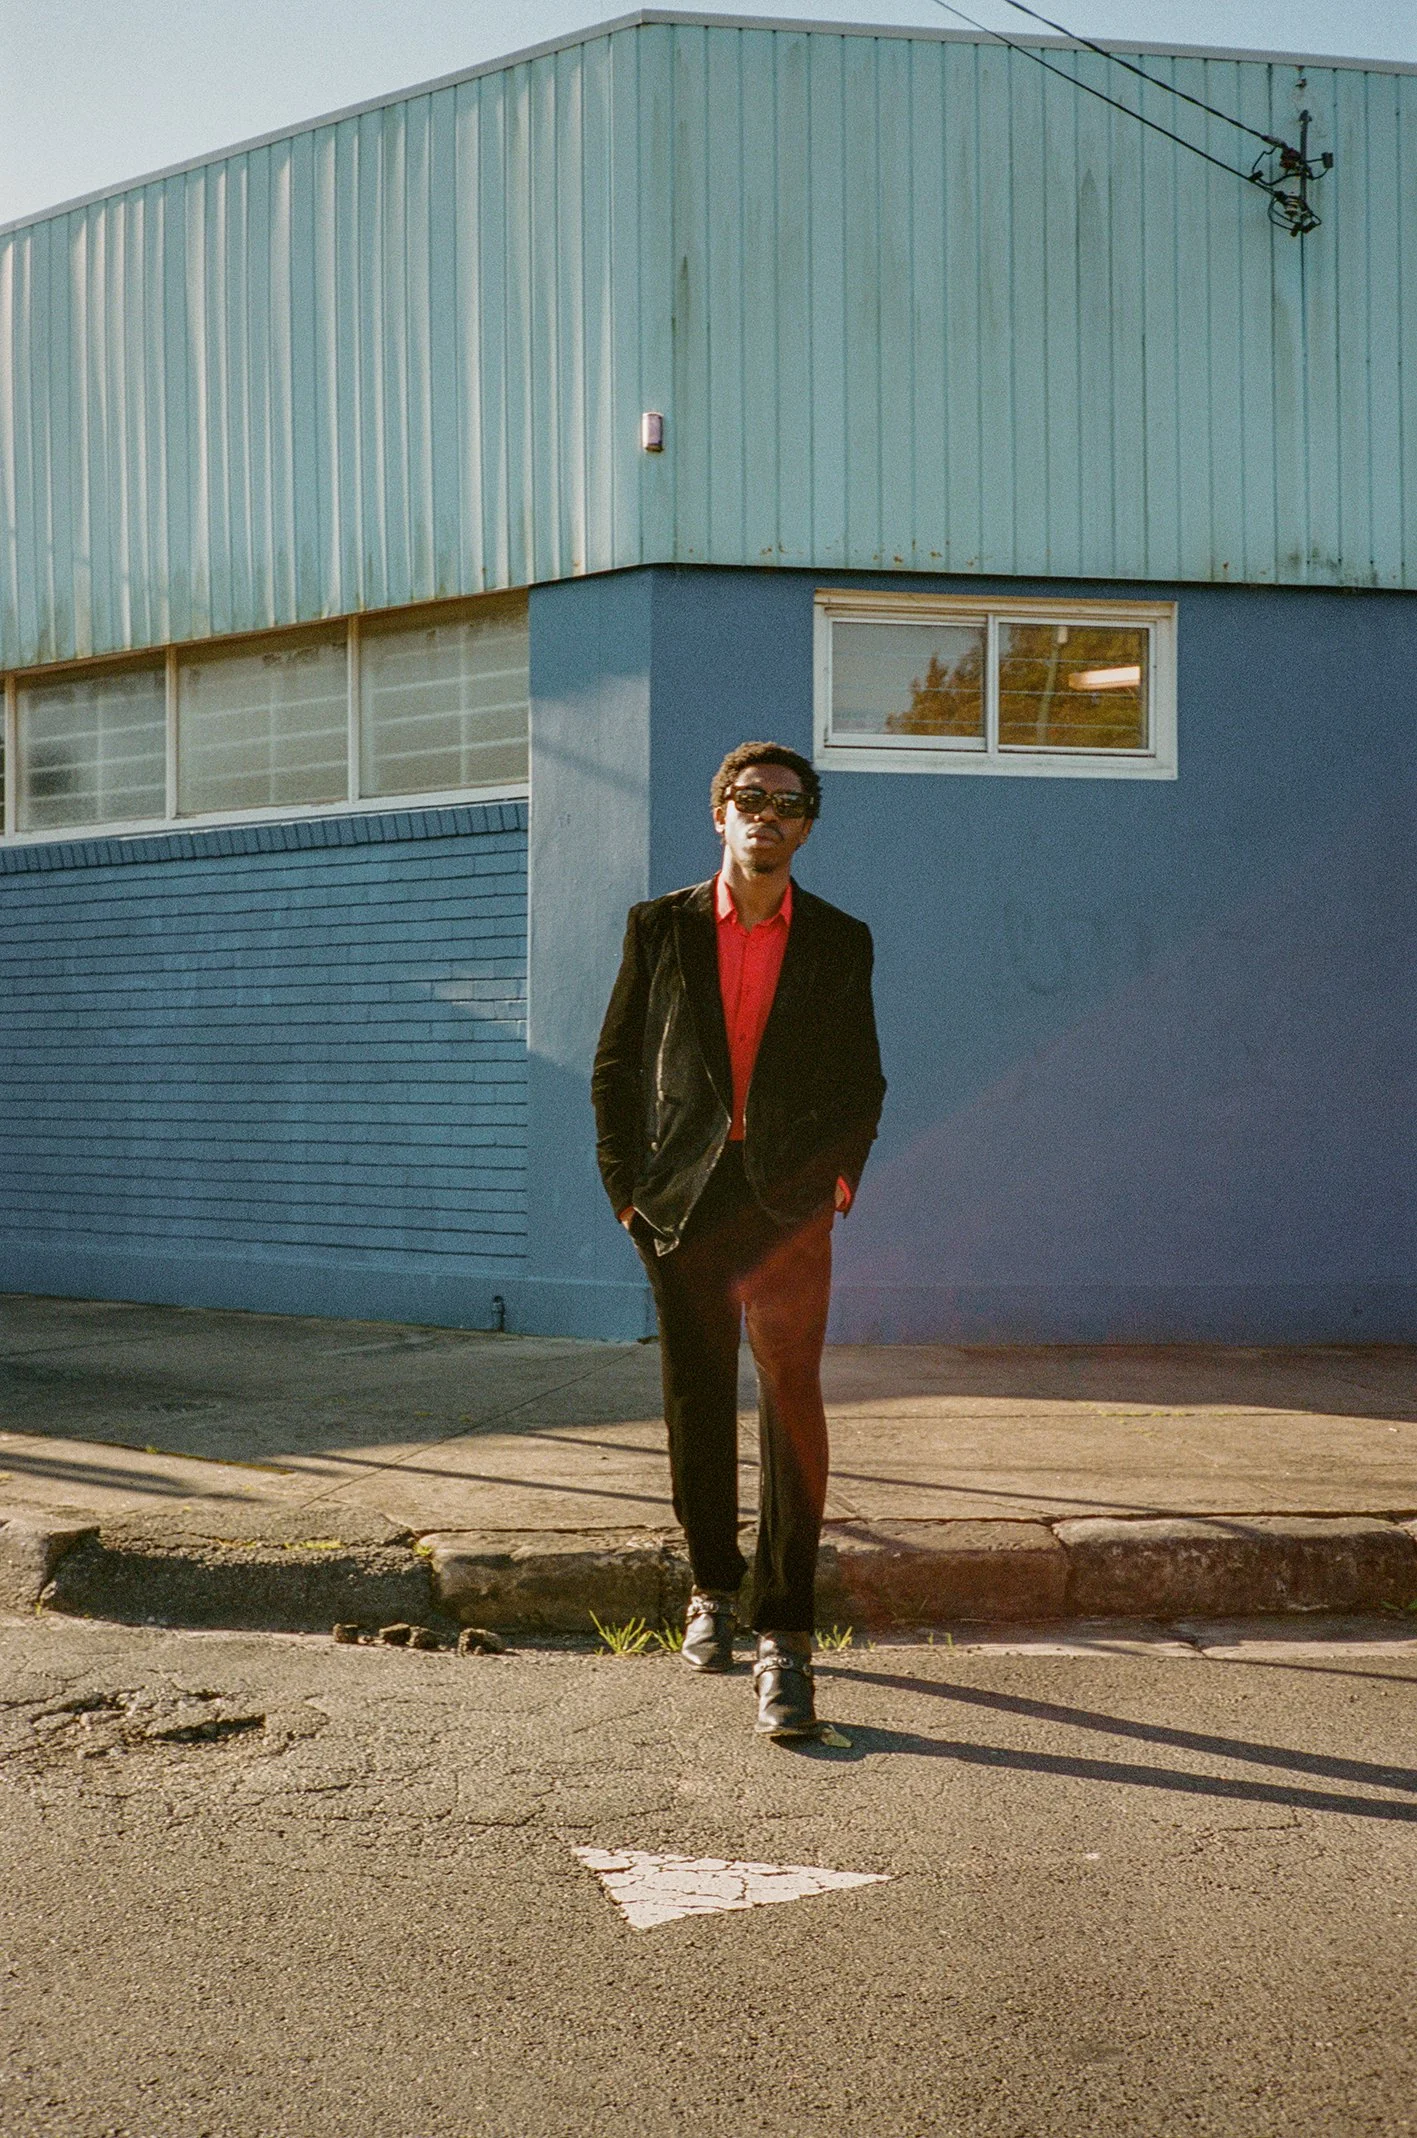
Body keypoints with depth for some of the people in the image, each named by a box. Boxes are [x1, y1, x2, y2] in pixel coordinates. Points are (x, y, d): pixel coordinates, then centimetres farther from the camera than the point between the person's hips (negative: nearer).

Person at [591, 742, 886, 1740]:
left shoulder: (840, 942, 7)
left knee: (792, 1406, -9)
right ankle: (715, 1589, 30)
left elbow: (863, 1079, 12)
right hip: (683, 1197, 1)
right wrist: (625, 1182, 1)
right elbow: (616, 1066, 9)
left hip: (789, 1199, -1)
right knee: (696, 1403, 10)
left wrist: (841, 1173, -2)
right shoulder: (660, 928, 7)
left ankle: (785, 1638, -5)